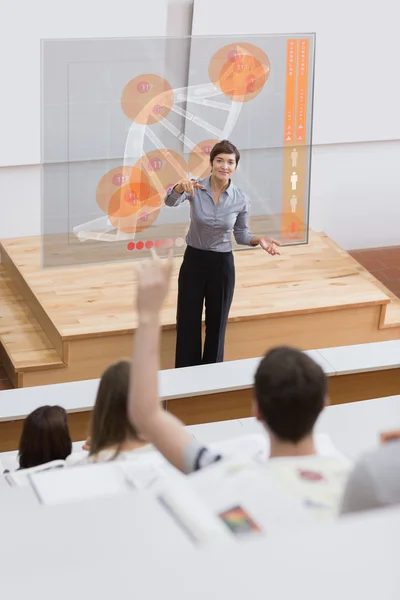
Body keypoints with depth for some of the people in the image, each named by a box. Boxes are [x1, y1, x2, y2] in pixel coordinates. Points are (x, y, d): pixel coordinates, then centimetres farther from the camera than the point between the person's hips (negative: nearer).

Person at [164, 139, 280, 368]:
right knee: (187, 323, 4)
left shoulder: (241, 199, -8)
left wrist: (259, 240, -16)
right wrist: (181, 186, -52)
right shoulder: (195, 189, -11)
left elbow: (241, 234, 5)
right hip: (193, 261, 0)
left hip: (222, 264, 1)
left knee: (216, 325, 10)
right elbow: (170, 201, -31)